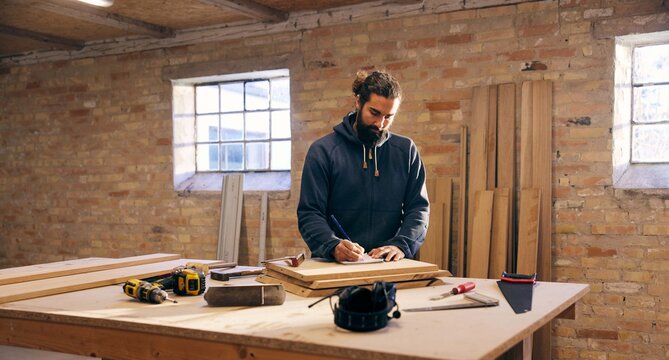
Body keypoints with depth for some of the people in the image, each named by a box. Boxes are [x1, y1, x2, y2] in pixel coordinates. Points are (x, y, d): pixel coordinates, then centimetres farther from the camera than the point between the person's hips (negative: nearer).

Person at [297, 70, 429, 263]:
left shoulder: (406, 151, 11)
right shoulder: (323, 150, 2)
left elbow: (418, 208, 9)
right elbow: (309, 214, -1)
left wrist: (401, 245, -9)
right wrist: (333, 246, -20)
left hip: (389, 267, 2)